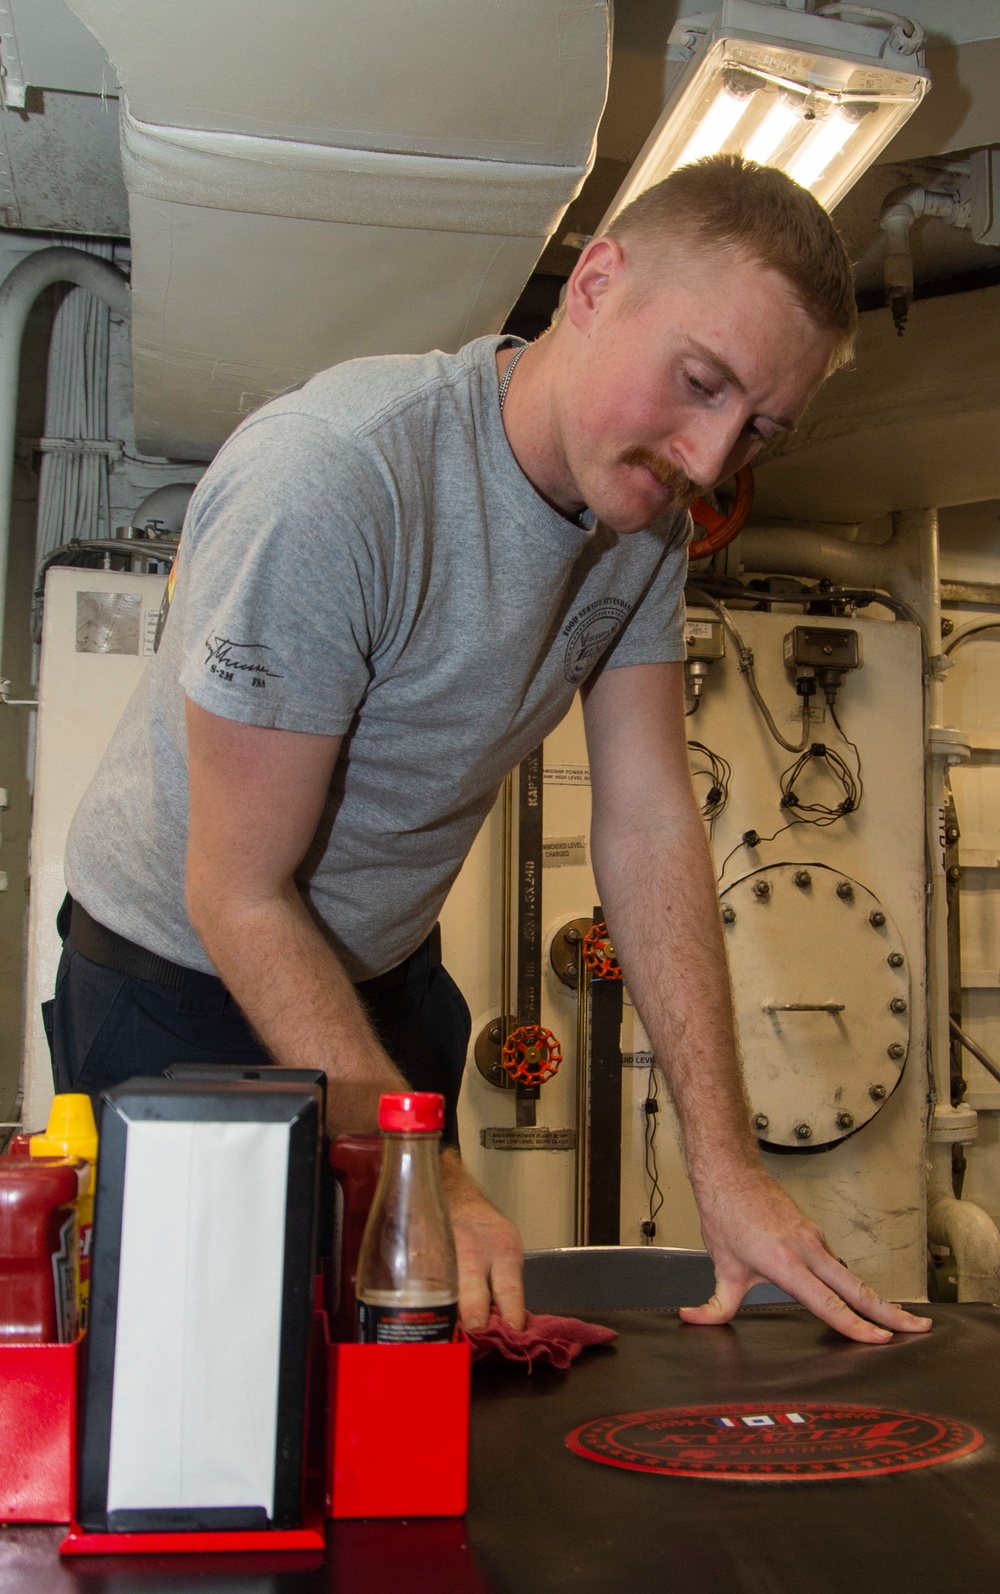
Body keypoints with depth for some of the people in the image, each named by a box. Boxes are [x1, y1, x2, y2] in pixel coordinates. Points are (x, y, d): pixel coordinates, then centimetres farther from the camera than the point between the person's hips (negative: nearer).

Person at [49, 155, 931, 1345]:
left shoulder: (647, 509, -10)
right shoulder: (328, 483, -33)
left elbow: (651, 828, -12)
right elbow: (238, 895, -27)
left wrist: (724, 1163, -18)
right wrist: (430, 1182, -31)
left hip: (388, 971, 6)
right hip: (180, 971, -5)